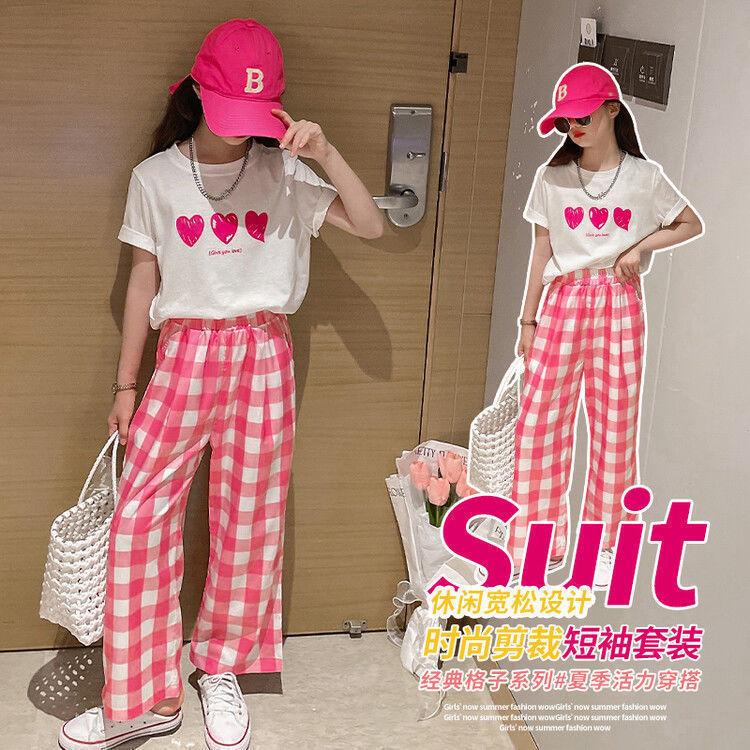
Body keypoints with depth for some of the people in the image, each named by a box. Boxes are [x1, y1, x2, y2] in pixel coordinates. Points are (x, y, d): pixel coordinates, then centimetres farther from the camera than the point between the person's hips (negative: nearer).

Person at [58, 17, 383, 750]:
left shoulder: (284, 173, 0)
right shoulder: (155, 177, 1)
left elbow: (370, 226, -6)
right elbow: (143, 282, 6)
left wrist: (326, 153, -19)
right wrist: (125, 384, 7)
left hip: (262, 355, 0)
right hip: (185, 353, 0)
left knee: (248, 516, 6)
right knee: (139, 513, -5)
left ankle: (222, 670, 26)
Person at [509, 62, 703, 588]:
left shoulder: (644, 177, 1)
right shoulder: (552, 178, 4)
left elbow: (692, 224, 12)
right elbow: (542, 252, 7)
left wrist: (641, 247, -5)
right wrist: (528, 319, 6)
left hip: (620, 304, -1)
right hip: (564, 302, 1)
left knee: (616, 426, 4)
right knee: (541, 421, -2)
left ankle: (605, 545, 19)